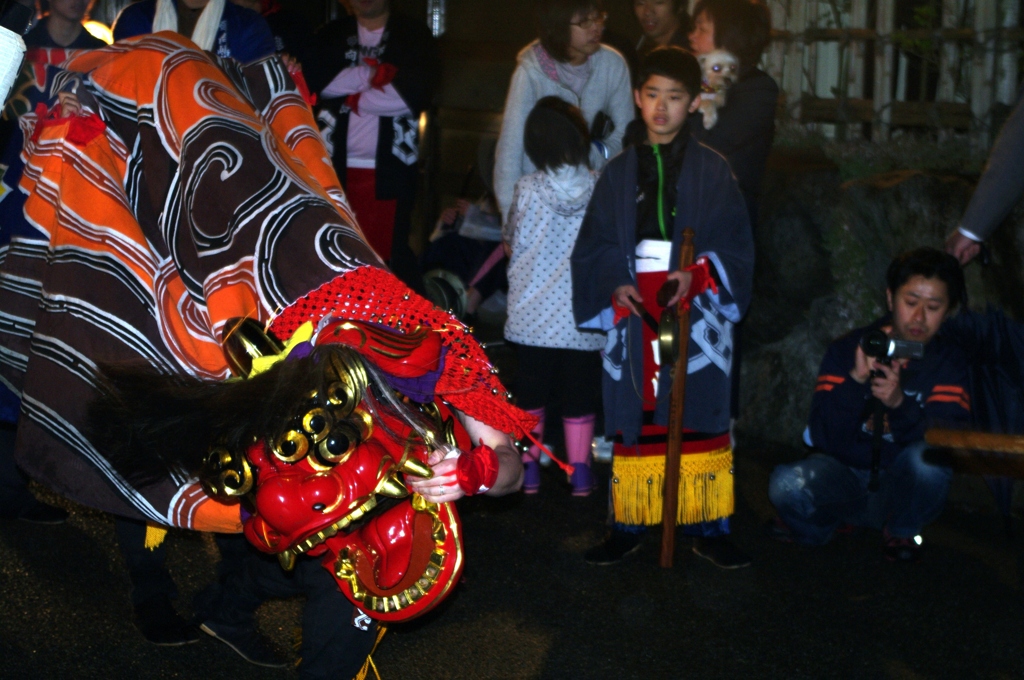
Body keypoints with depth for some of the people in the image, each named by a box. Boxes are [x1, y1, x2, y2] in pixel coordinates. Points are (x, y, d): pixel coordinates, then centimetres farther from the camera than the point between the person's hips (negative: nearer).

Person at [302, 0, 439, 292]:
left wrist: (354, 98, -5)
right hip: (336, 166, 2)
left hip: (390, 168, -2)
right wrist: (372, 73, -11)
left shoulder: (414, 35, 5)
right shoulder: (331, 35, 12)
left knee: (392, 253, -1)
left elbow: (416, 92, -10)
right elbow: (313, 81, -5)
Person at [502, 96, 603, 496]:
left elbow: (511, 243, 3)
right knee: (579, 397, 11)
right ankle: (580, 471, 16)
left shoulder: (527, 190, -11)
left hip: (532, 316, 0)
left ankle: (529, 467, 19)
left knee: (531, 393, 13)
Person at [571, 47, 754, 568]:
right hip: (633, 312, 2)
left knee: (699, 420, -2)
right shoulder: (619, 172, 10)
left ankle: (707, 528, 8)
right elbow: (593, 246, 10)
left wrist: (698, 275, -17)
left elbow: (735, 245, 0)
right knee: (633, 420, 4)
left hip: (695, 315, -2)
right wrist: (615, 285, -9)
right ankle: (627, 526, 14)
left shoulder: (711, 169, 3)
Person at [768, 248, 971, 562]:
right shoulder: (847, 350, -3)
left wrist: (900, 403, -36)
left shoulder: (949, 362, -1)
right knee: (787, 483, -31)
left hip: (901, 489, 0)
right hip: (844, 474, 0)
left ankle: (901, 533, -1)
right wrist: (856, 379, -29)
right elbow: (824, 437, -14)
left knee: (927, 455, -32)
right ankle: (818, 526, 6)